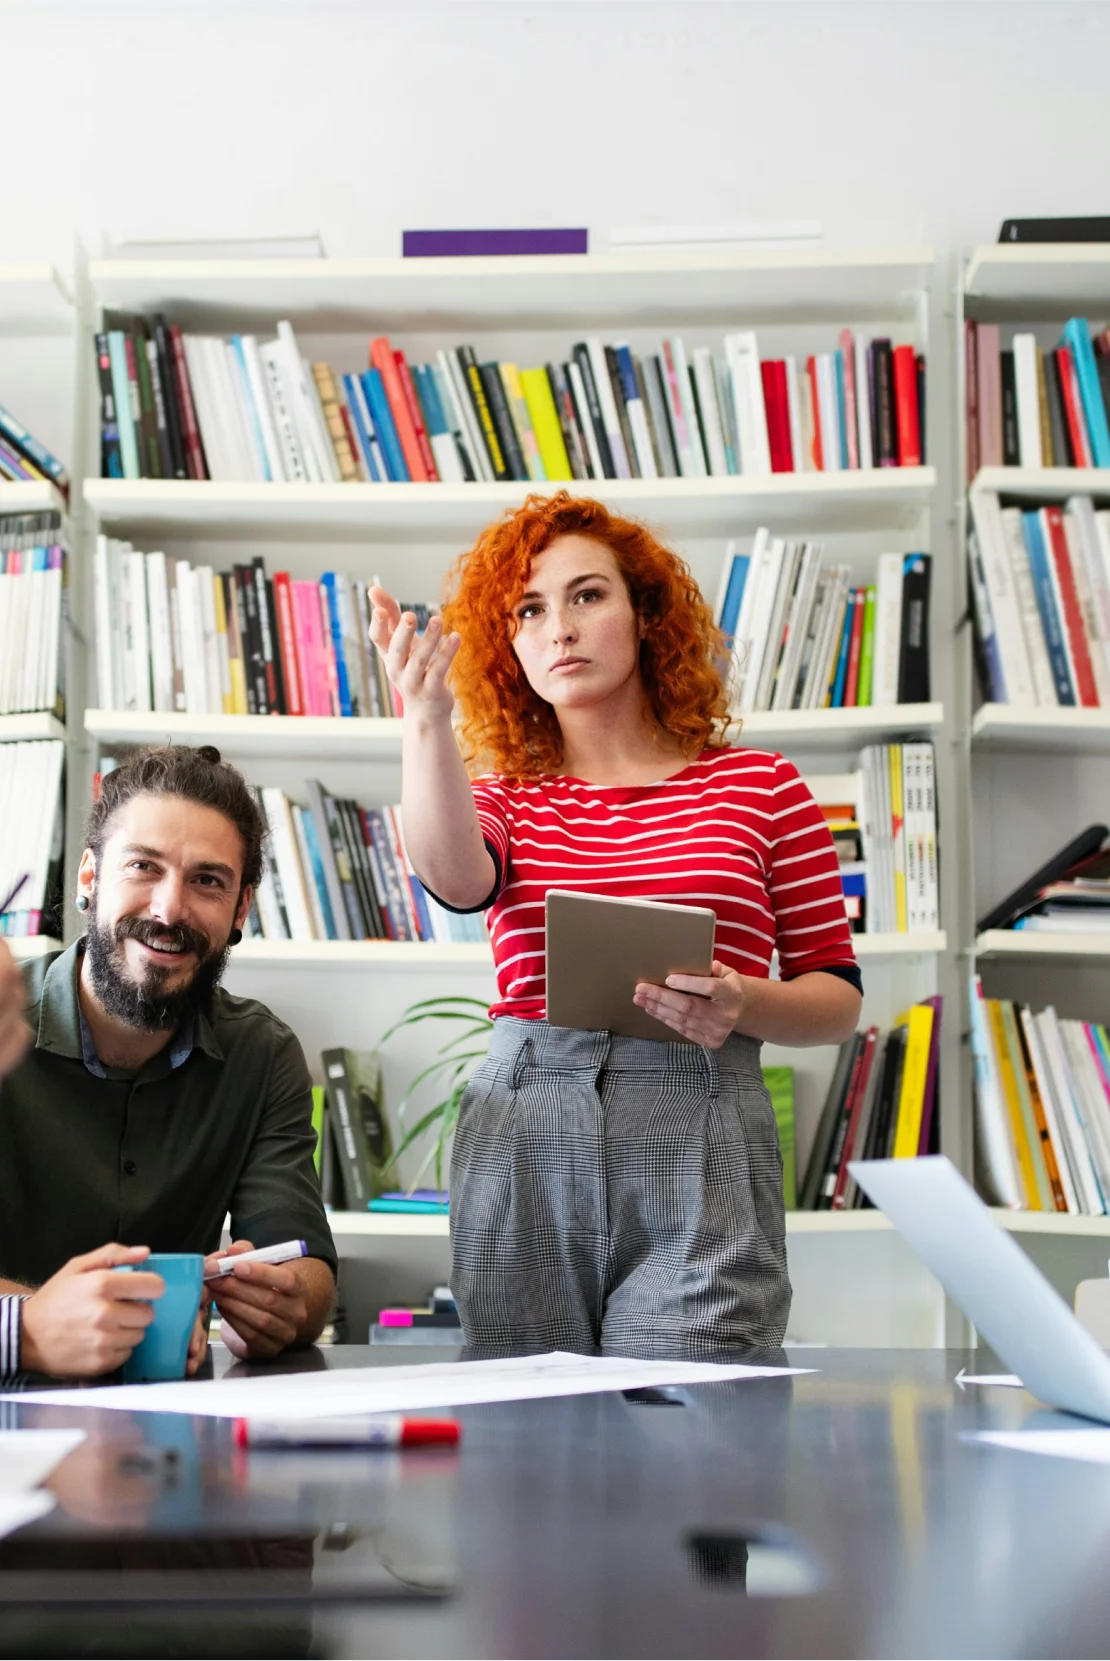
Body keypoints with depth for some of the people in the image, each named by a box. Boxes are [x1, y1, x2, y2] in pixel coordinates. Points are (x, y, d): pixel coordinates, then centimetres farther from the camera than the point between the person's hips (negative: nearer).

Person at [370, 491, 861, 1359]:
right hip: (521, 1144, 2)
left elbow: (838, 999, 9)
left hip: (700, 1143, -1)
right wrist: (425, 717, -24)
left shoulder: (758, 785, 9)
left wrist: (744, 1004, -11)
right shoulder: (504, 795, 13)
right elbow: (456, 879, -12)